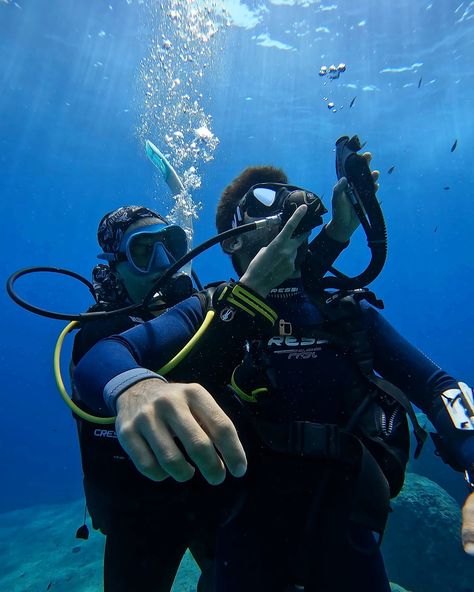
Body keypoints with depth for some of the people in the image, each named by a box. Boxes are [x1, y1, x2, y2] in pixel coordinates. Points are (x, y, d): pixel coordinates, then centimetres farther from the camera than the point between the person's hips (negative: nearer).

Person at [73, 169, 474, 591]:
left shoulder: (351, 311, 2)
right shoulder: (210, 312, -7)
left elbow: (435, 384, -5)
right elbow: (98, 359, -22)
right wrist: (136, 388, -46)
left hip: (348, 537, 3)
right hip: (251, 530, -2)